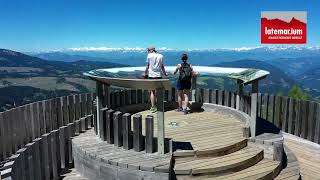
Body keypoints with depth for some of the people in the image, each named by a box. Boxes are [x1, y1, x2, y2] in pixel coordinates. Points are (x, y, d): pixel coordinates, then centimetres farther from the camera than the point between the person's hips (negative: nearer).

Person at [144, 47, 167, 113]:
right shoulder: (161, 56, 5)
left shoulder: (149, 56, -3)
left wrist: (145, 73, 12)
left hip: (151, 75, -2)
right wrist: (164, 73, 24)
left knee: (152, 92, 5)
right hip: (159, 75, 2)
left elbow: (147, 66, 0)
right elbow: (162, 66, 9)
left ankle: (153, 107, 3)